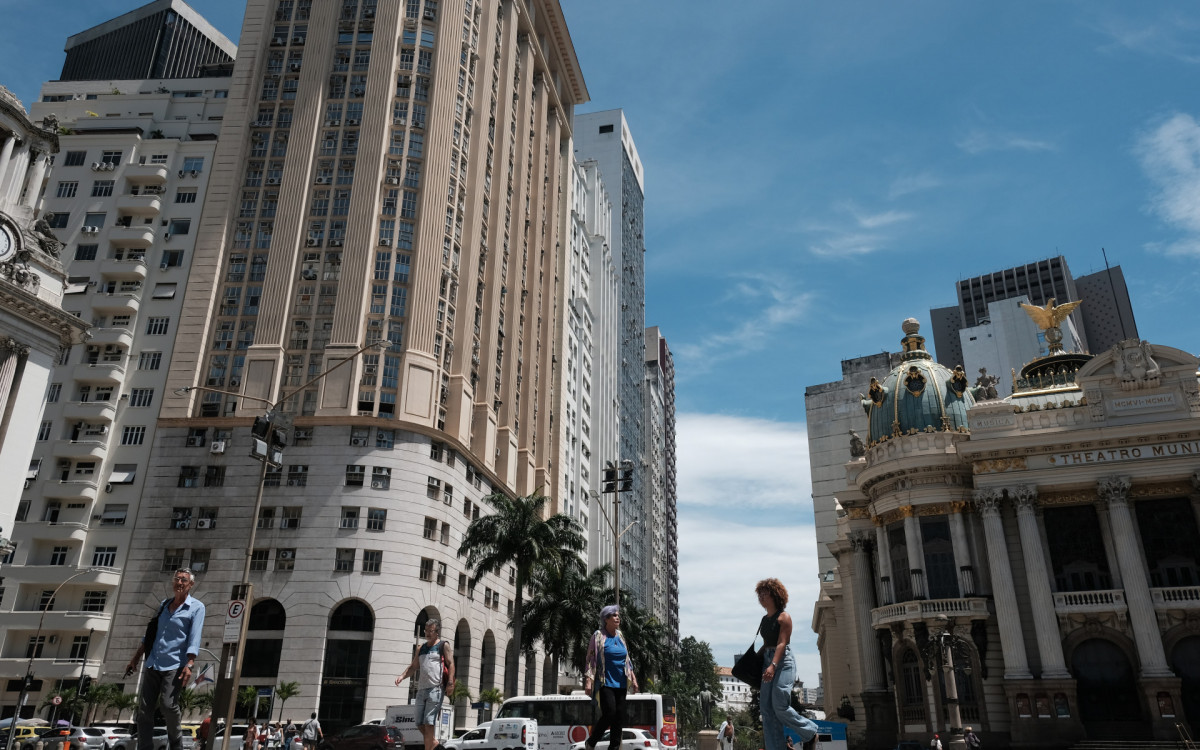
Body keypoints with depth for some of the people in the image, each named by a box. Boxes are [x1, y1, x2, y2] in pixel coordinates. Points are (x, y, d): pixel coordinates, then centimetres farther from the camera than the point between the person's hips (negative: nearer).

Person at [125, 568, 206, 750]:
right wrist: (135, 659, 18)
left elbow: (194, 638, -12)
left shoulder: (196, 607, -3)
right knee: (144, 709, 1)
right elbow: (149, 634, 21)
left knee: (167, 705, -15)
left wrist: (189, 664, -23)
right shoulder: (163, 605, 15)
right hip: (152, 663, 6)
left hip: (174, 665, -6)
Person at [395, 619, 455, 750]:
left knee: (429, 722, -12)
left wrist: (450, 683, -17)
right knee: (420, 723, 6)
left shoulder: (444, 646, 4)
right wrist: (402, 676, 4)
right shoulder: (421, 648, 21)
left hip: (435, 689, -6)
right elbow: (413, 667, 23)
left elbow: (451, 664, -4)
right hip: (421, 689, 7)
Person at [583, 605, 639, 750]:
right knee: (609, 713, -15)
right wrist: (588, 681, -15)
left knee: (619, 717, 3)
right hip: (605, 682, -6)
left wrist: (633, 678, 14)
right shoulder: (598, 636, -4)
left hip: (620, 683, 6)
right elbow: (591, 660, -7)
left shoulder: (620, 636, 14)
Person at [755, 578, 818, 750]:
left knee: (780, 706, -13)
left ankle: (810, 732, 9)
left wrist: (773, 665, -27)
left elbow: (782, 643, -16)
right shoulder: (765, 619, 16)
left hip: (783, 661, -8)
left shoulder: (784, 617, -6)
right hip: (767, 660, 8)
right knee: (766, 708, 0)